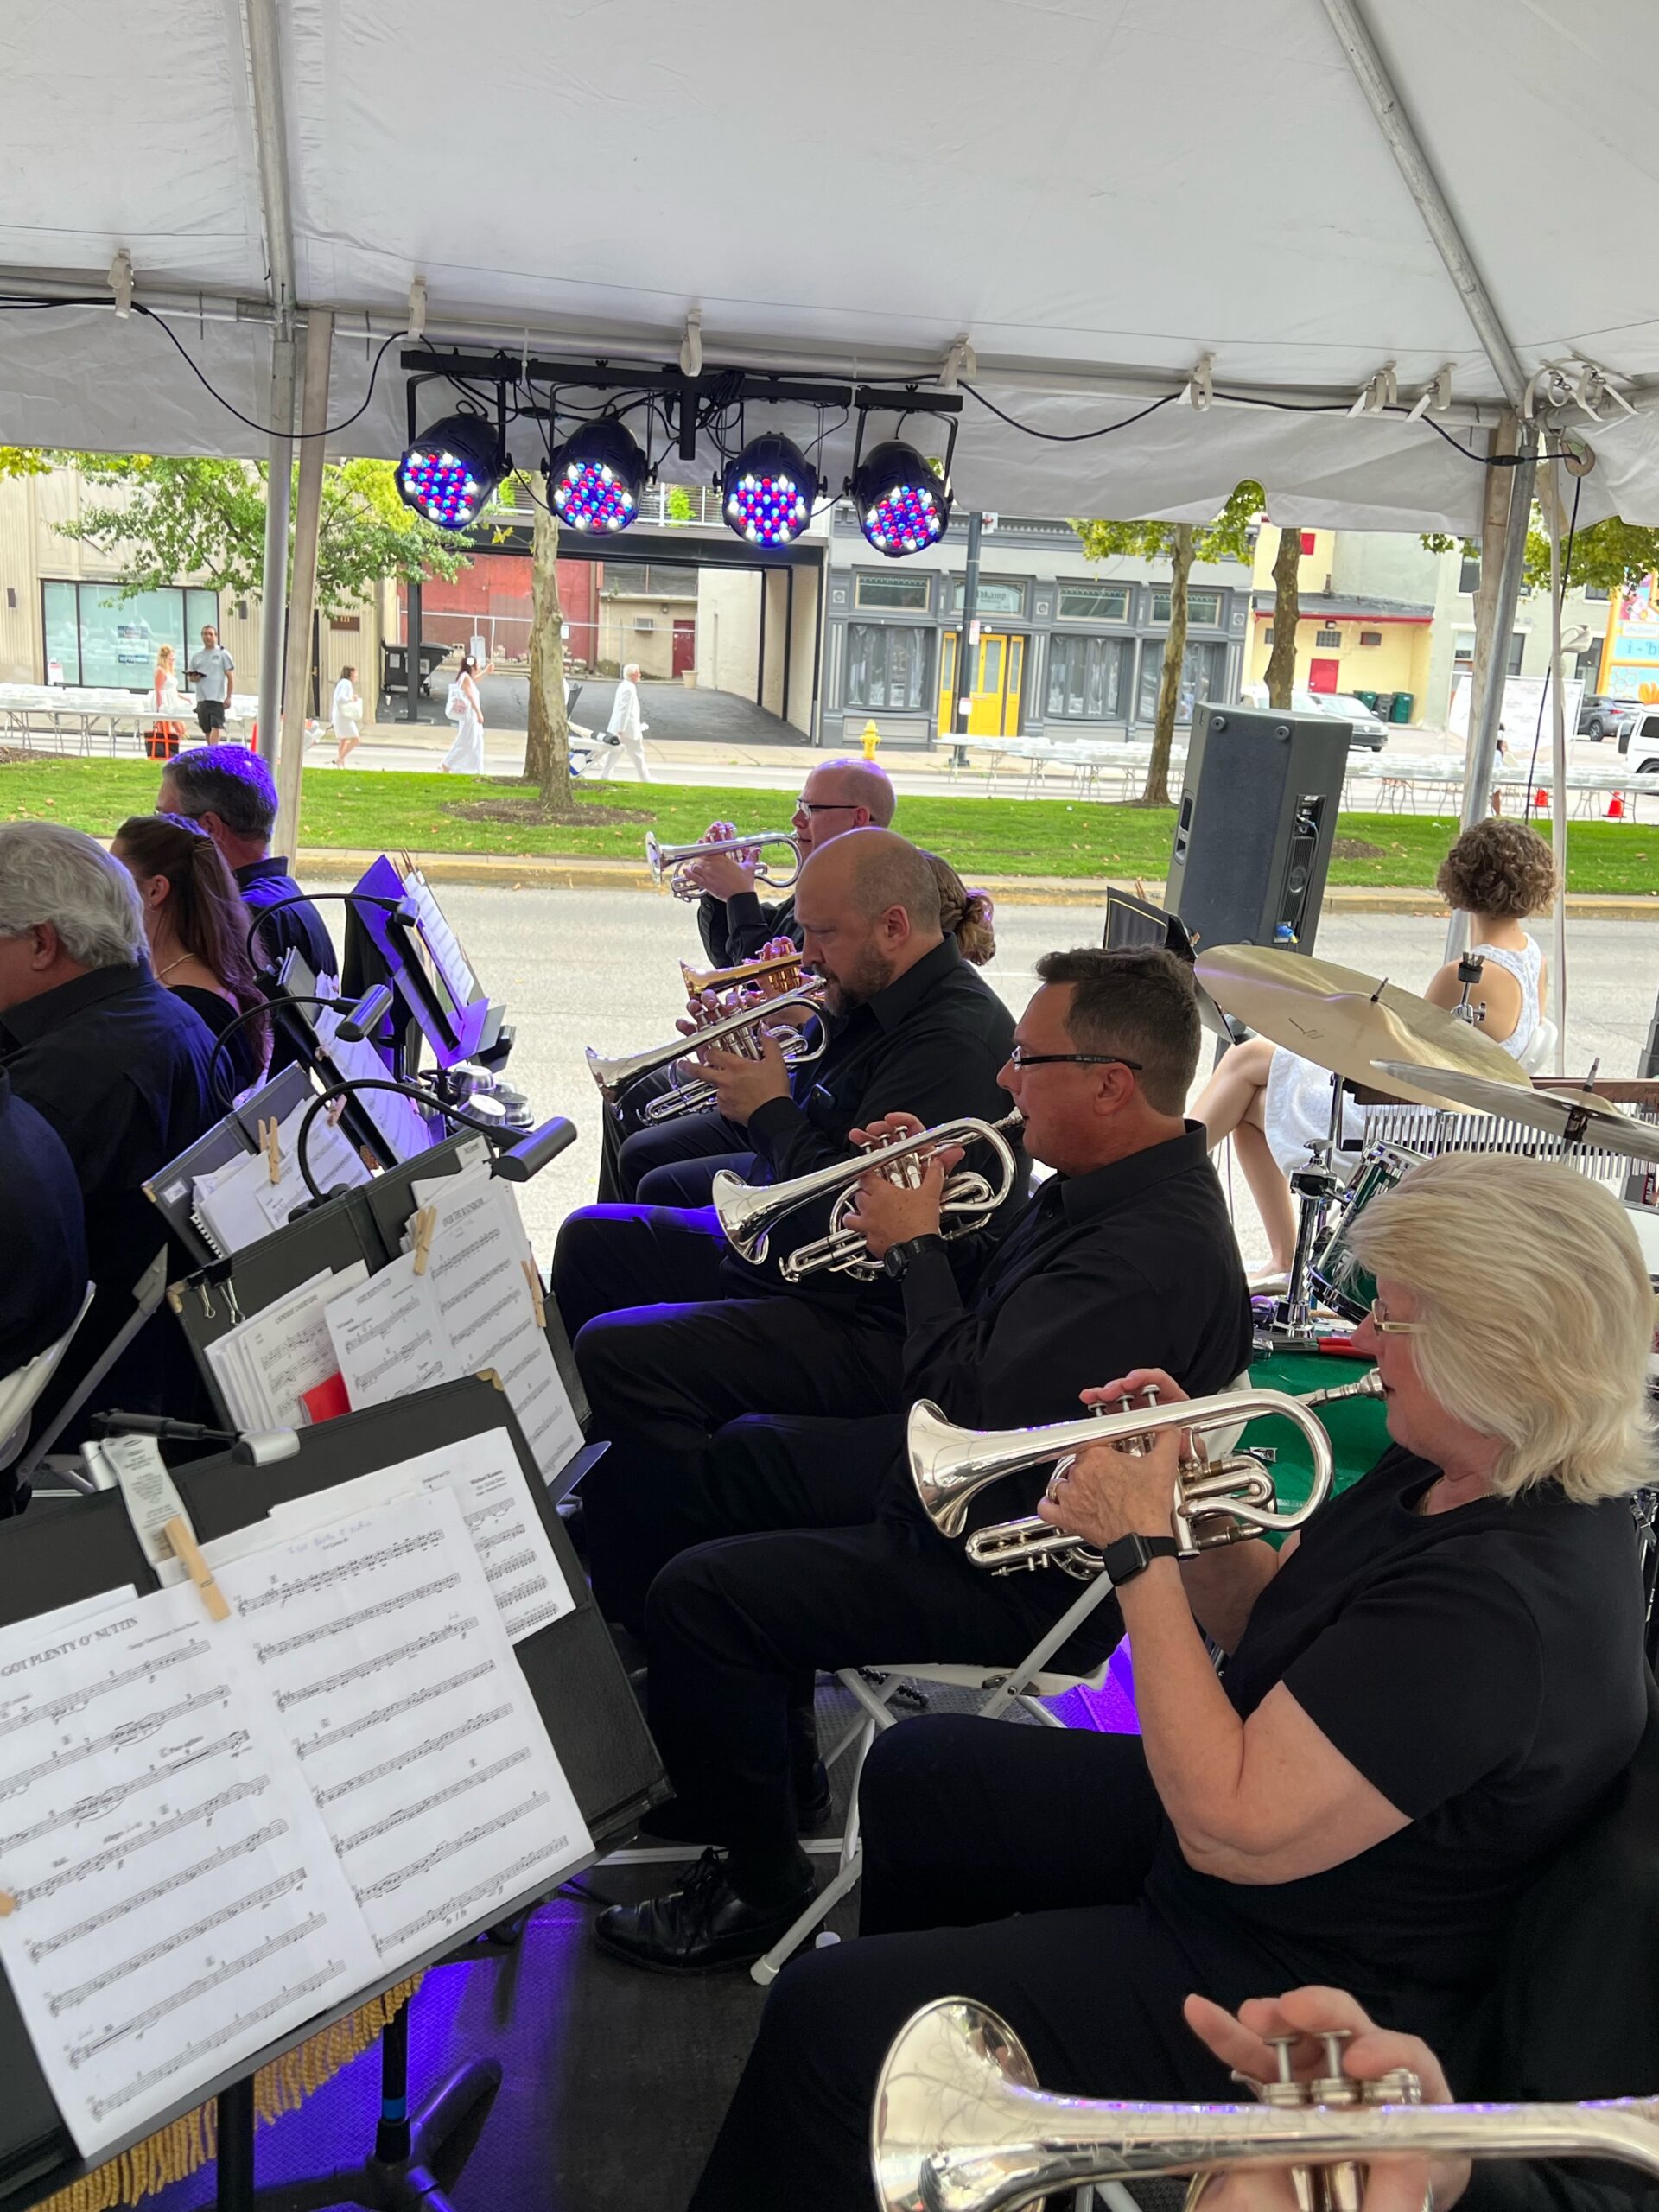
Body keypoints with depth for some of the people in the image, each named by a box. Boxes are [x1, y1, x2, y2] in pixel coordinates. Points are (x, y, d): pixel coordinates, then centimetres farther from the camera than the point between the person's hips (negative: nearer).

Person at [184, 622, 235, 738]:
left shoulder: (222, 654, 2)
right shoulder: (196, 656, 15)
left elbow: (230, 677, -1)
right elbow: (191, 676, 21)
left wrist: (229, 697, -9)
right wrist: (194, 677, -5)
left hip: (217, 698, -5)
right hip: (201, 698, 5)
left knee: (215, 727, -15)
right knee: (206, 730, 10)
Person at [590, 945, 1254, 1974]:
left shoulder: (1153, 1254, -32)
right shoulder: (1111, 1184, 1)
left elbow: (973, 1419, -33)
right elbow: (1003, 1314, 13)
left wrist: (917, 1243, -21)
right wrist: (928, 1216, -3)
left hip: (1016, 1572, -11)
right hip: (972, 1473, 11)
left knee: (696, 1595, -15)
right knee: (743, 1460, 24)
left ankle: (762, 1884, 8)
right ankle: (770, 1766, 36)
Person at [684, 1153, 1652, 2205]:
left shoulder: (1510, 1598, -34)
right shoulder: (1445, 1470, -4)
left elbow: (1233, 1832, -33)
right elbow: (1265, 1625, 7)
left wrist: (1139, 1547, -27)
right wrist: (1181, 1495, -11)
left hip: (1308, 1988, -10)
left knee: (827, 2020, -13)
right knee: (918, 1771, 22)